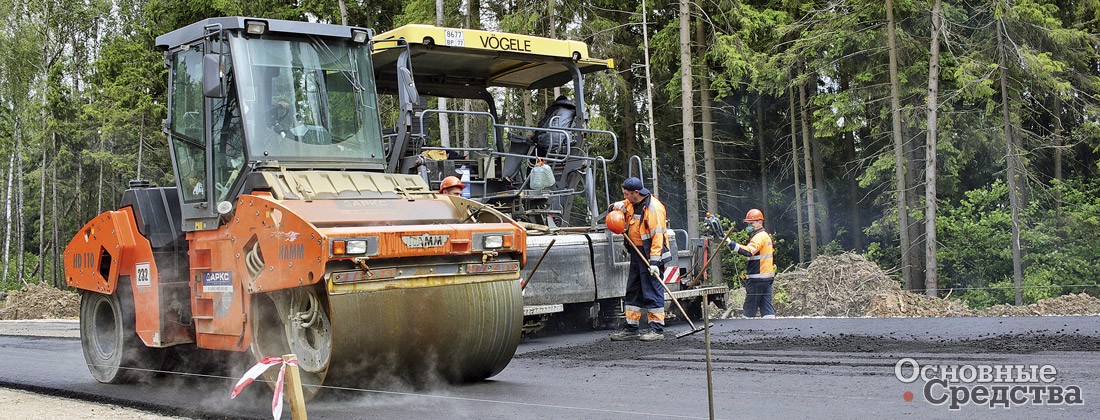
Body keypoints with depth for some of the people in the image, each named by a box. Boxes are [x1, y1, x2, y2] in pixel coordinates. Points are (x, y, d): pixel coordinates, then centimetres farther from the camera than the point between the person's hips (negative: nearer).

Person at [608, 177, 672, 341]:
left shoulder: (654, 208, -17)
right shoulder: (631, 204, 9)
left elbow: (657, 236, -22)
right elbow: (623, 205, 31)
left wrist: (654, 262, -26)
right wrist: (619, 206, 4)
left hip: (650, 253, -9)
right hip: (636, 252, 9)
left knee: (652, 291, -7)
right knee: (633, 290, 11)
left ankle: (657, 329, -1)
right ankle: (631, 328, 17)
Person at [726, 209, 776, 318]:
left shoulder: (759, 236, -14)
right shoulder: (766, 235, 20)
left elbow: (749, 251, -31)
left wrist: (730, 243, -37)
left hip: (757, 278, -10)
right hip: (767, 277, 10)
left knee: (750, 306, -4)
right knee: (766, 304, 7)